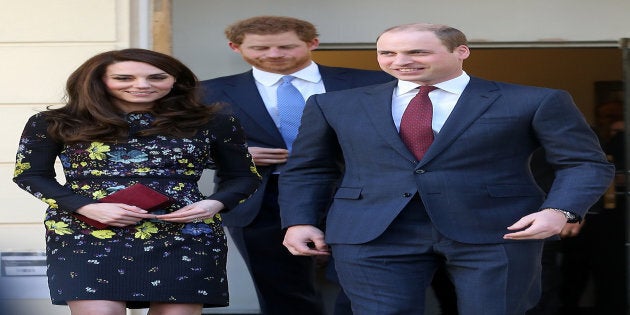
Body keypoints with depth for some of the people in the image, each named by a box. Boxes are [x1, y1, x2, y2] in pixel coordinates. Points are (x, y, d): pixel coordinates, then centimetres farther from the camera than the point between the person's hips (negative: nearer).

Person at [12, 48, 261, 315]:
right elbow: (29, 175, 6)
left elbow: (243, 176, 15)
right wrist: (87, 207, -9)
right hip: (88, 234, -1)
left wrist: (214, 204, -7)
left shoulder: (211, 124, 9)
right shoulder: (55, 124, 7)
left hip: (186, 235, 1)